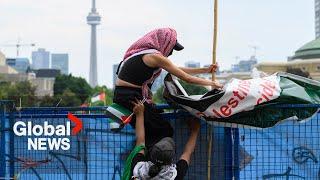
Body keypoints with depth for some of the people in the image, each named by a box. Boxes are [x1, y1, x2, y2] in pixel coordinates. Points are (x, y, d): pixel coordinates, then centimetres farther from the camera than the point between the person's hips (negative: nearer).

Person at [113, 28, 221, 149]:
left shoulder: (145, 52, 16)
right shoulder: (155, 57, -13)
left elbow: (178, 70, 23)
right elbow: (186, 78, -10)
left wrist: (206, 70, 23)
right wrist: (212, 83, 3)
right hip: (130, 98, -10)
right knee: (165, 131, -5)